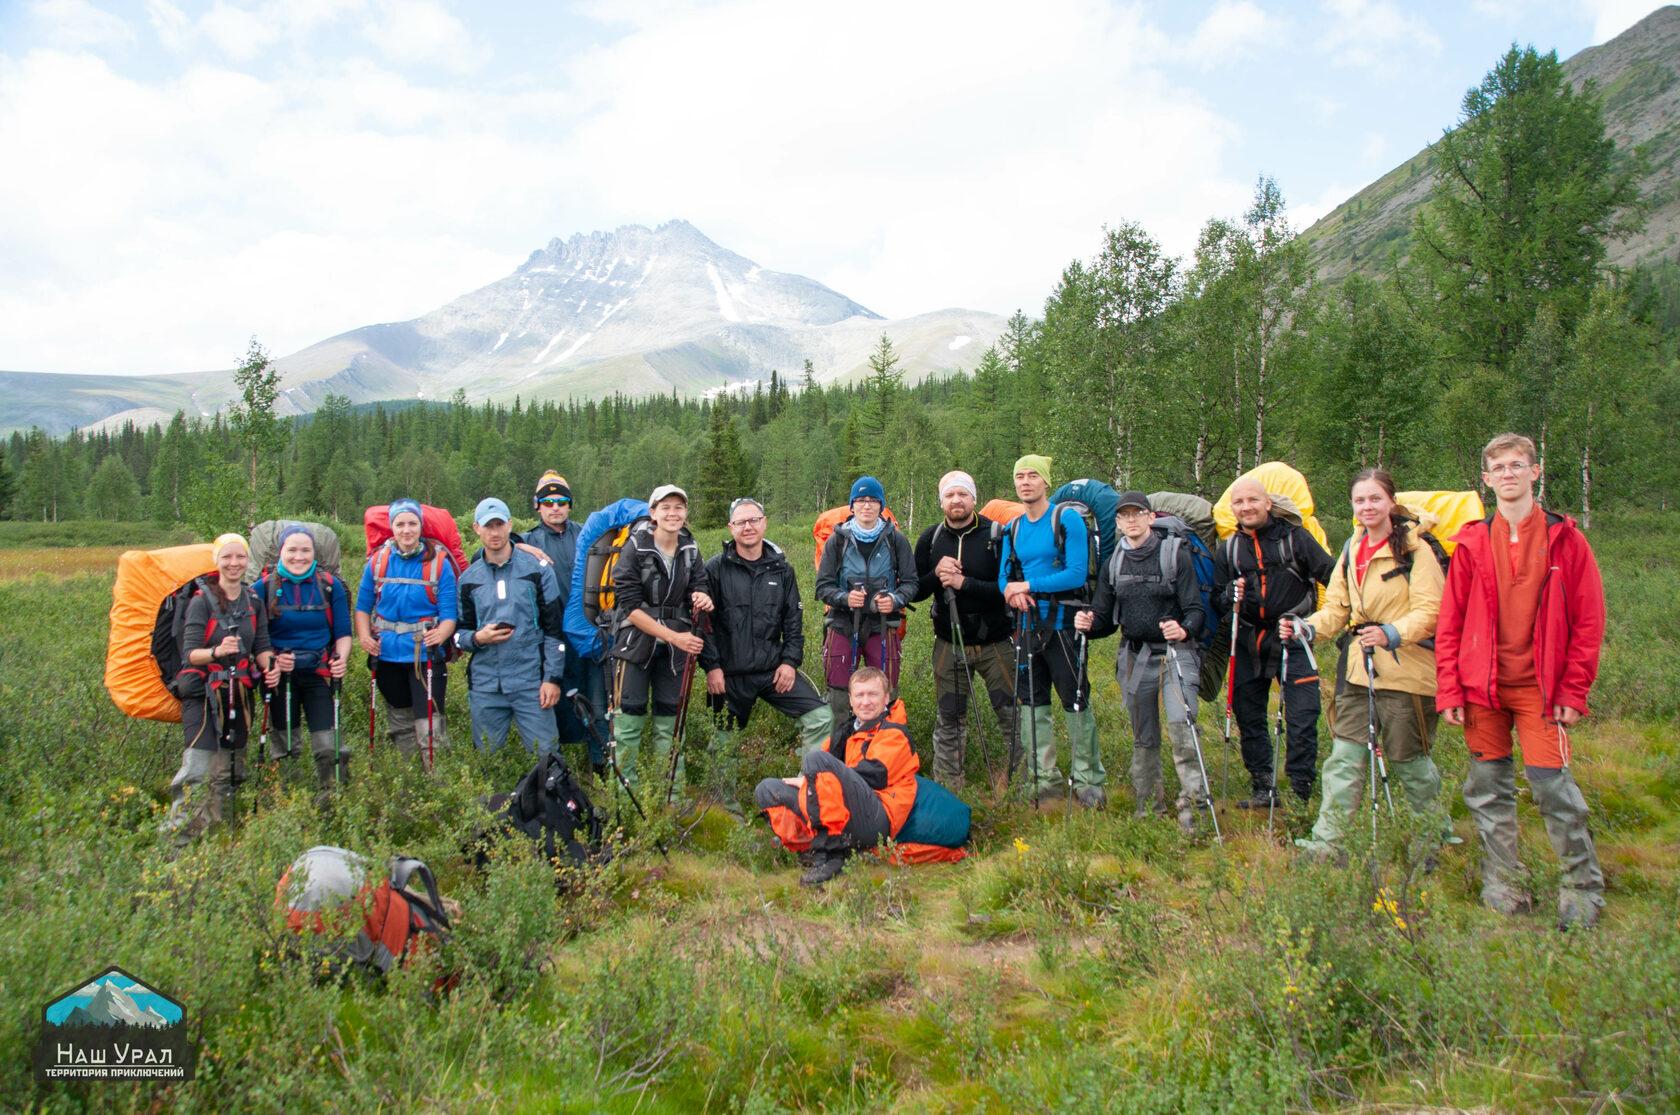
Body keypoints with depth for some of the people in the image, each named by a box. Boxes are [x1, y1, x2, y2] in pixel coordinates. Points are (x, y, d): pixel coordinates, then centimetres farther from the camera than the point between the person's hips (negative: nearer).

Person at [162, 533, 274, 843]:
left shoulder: (254, 600, 6)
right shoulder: (202, 600, -9)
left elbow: (261, 645, 7)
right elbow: (189, 653, -13)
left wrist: (270, 666, -14)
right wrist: (217, 651, -33)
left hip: (240, 694, 5)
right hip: (204, 693, -5)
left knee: (228, 770, 10)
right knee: (199, 768, -15)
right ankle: (176, 838, -8)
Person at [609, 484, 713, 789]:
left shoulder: (690, 549, 5)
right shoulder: (636, 547, -9)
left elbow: (700, 587, 9)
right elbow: (630, 606, -13)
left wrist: (703, 599, -17)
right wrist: (674, 636, -18)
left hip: (676, 648, 4)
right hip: (636, 642, -4)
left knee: (669, 724, 9)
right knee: (628, 722, -5)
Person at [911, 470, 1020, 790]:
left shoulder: (997, 535, -7)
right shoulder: (930, 538, 4)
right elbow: (914, 591, 6)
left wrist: (964, 583, -22)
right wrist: (935, 575, -13)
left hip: (995, 642, -3)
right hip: (949, 643, 3)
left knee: (1012, 714, -1)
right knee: (949, 718, 9)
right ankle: (947, 786, 20)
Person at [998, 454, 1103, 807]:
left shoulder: (1068, 520, -7)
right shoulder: (1013, 529, 12)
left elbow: (1077, 573, -15)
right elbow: (1004, 577, 14)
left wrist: (1029, 586, -13)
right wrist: (1013, 591, -10)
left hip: (1063, 623, -6)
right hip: (1028, 625, 6)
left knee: (1076, 702, -1)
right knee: (1033, 703, 8)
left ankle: (1088, 781, 9)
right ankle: (1046, 781, 18)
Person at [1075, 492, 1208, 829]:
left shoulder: (1175, 555, -3)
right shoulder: (1114, 565, 11)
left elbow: (1196, 610, -8)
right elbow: (1106, 619, 15)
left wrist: (1184, 630, -30)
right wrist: (1088, 624, -8)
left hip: (1176, 653, -4)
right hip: (1134, 658, 4)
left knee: (1181, 724, -21)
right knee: (1143, 737, 11)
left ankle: (1191, 802, -13)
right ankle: (1149, 806, 24)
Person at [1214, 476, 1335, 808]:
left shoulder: (1294, 537, -2)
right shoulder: (1228, 549, 9)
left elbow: (1334, 578, -2)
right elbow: (1217, 600, 10)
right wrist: (1230, 595, -12)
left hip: (1292, 639, -4)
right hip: (1249, 641, 4)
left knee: (1302, 719, -6)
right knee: (1248, 718, 8)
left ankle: (1300, 791, 6)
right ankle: (1264, 789, 21)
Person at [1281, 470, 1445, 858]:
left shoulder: (1415, 549, -7)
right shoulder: (1352, 550, 13)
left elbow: (1429, 611, -14)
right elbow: (1336, 609, 15)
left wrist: (1391, 634, -30)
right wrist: (1304, 628, -3)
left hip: (1405, 669, -6)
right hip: (1358, 668, 6)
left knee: (1407, 759, 7)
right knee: (1345, 756, 2)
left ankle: (1438, 836, 29)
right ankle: (1325, 843, 3)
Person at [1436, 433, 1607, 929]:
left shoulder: (1565, 539, 0)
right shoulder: (1471, 543, 5)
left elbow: (1589, 622, 1)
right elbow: (1450, 623, 6)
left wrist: (1574, 690, -4)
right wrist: (1449, 689, 0)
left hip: (1539, 686, -2)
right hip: (1482, 686, 2)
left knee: (1552, 782, -6)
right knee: (1488, 787, 7)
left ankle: (1583, 886, 12)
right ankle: (1504, 885, 21)